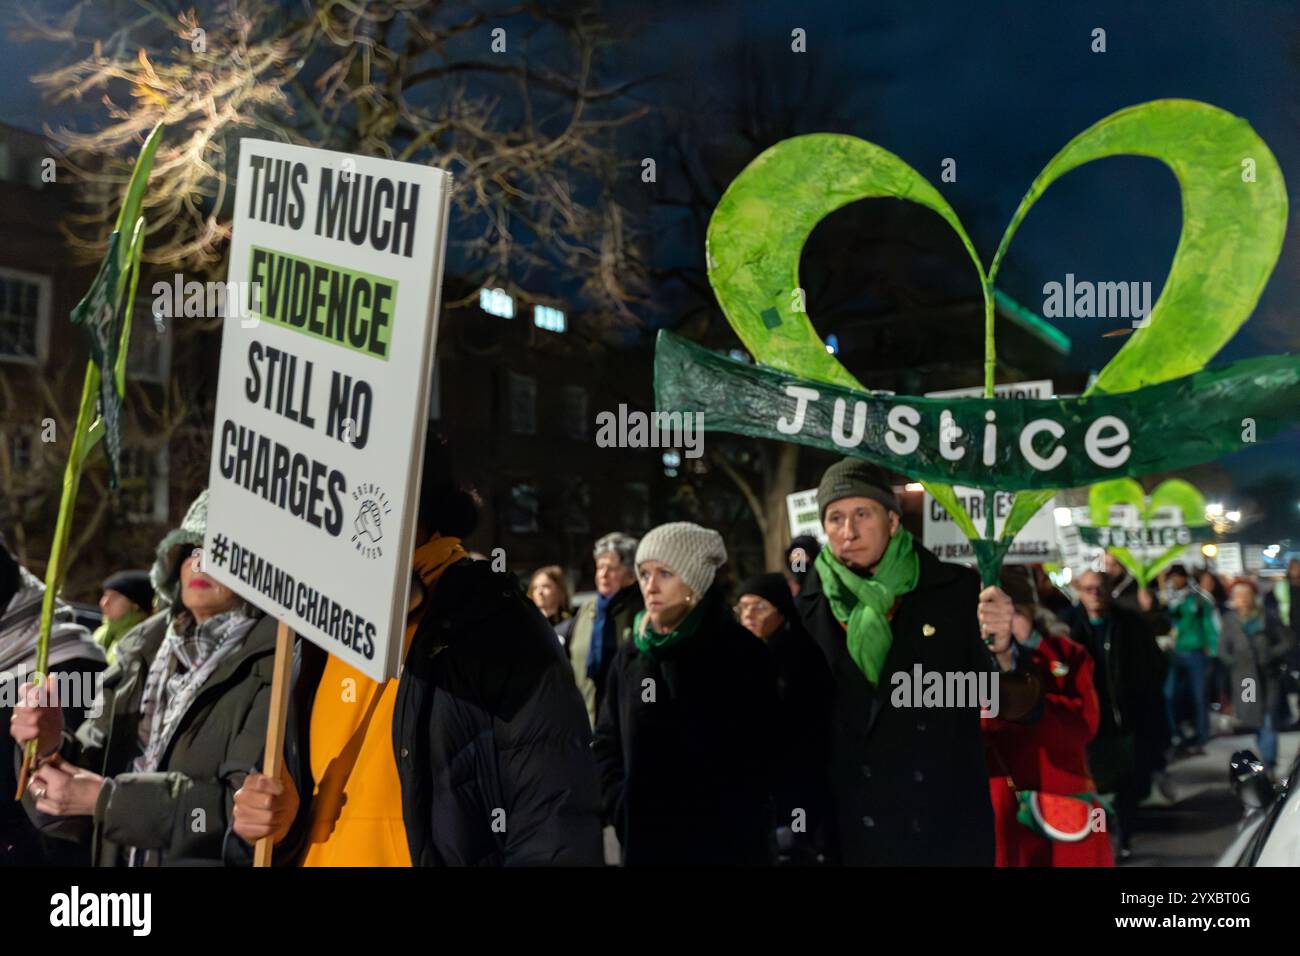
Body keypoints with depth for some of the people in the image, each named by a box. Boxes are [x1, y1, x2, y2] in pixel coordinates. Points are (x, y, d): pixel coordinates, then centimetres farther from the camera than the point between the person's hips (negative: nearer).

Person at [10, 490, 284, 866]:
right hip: (119, 858, 5)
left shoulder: (277, 663, -17)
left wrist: (108, 798, -20)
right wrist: (54, 750, -15)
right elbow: (92, 774, 6)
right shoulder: (143, 652, 4)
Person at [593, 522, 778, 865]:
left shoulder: (743, 653, -7)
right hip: (645, 841, 4)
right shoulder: (630, 655, 6)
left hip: (723, 844, -4)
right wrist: (622, 808, 0)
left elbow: (757, 758, -8)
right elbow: (606, 741, 13)